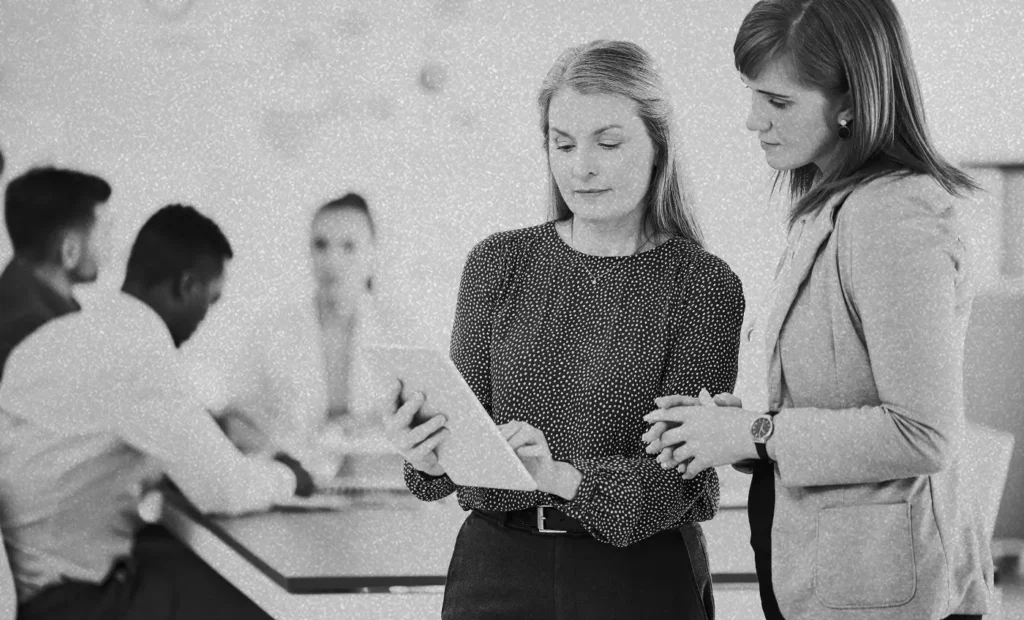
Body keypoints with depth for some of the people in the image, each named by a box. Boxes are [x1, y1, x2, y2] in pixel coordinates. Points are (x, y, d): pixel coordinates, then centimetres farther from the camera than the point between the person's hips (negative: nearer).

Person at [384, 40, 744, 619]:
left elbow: (678, 478, -14)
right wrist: (434, 456, -22)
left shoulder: (707, 285, -8)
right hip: (496, 567, 3)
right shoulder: (498, 263, 2)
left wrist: (564, 478, -31)